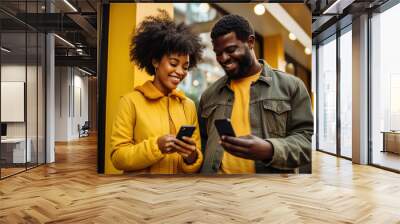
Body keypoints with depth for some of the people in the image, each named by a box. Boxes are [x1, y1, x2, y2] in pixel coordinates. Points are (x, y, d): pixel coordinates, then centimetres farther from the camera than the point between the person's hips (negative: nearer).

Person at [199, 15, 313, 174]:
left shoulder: (291, 86, 1)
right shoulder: (209, 94, 11)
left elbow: (306, 139, -5)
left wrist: (270, 150, -21)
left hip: (269, 169, -2)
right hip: (216, 171, 3)